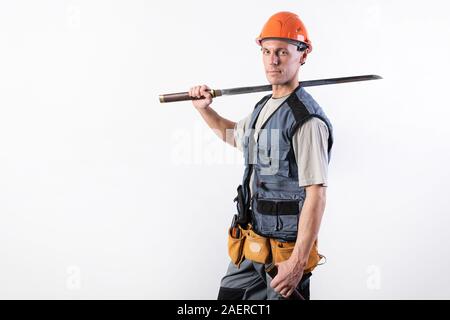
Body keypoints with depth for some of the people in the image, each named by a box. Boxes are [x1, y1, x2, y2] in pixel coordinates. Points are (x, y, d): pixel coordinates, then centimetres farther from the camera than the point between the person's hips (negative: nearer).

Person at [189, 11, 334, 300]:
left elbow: (316, 196, -22)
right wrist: (205, 109, 16)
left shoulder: (307, 120, -19)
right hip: (251, 244, 9)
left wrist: (298, 262, -23)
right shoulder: (263, 107, 9)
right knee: (228, 299, 17)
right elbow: (235, 135, 31)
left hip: (285, 249, -8)